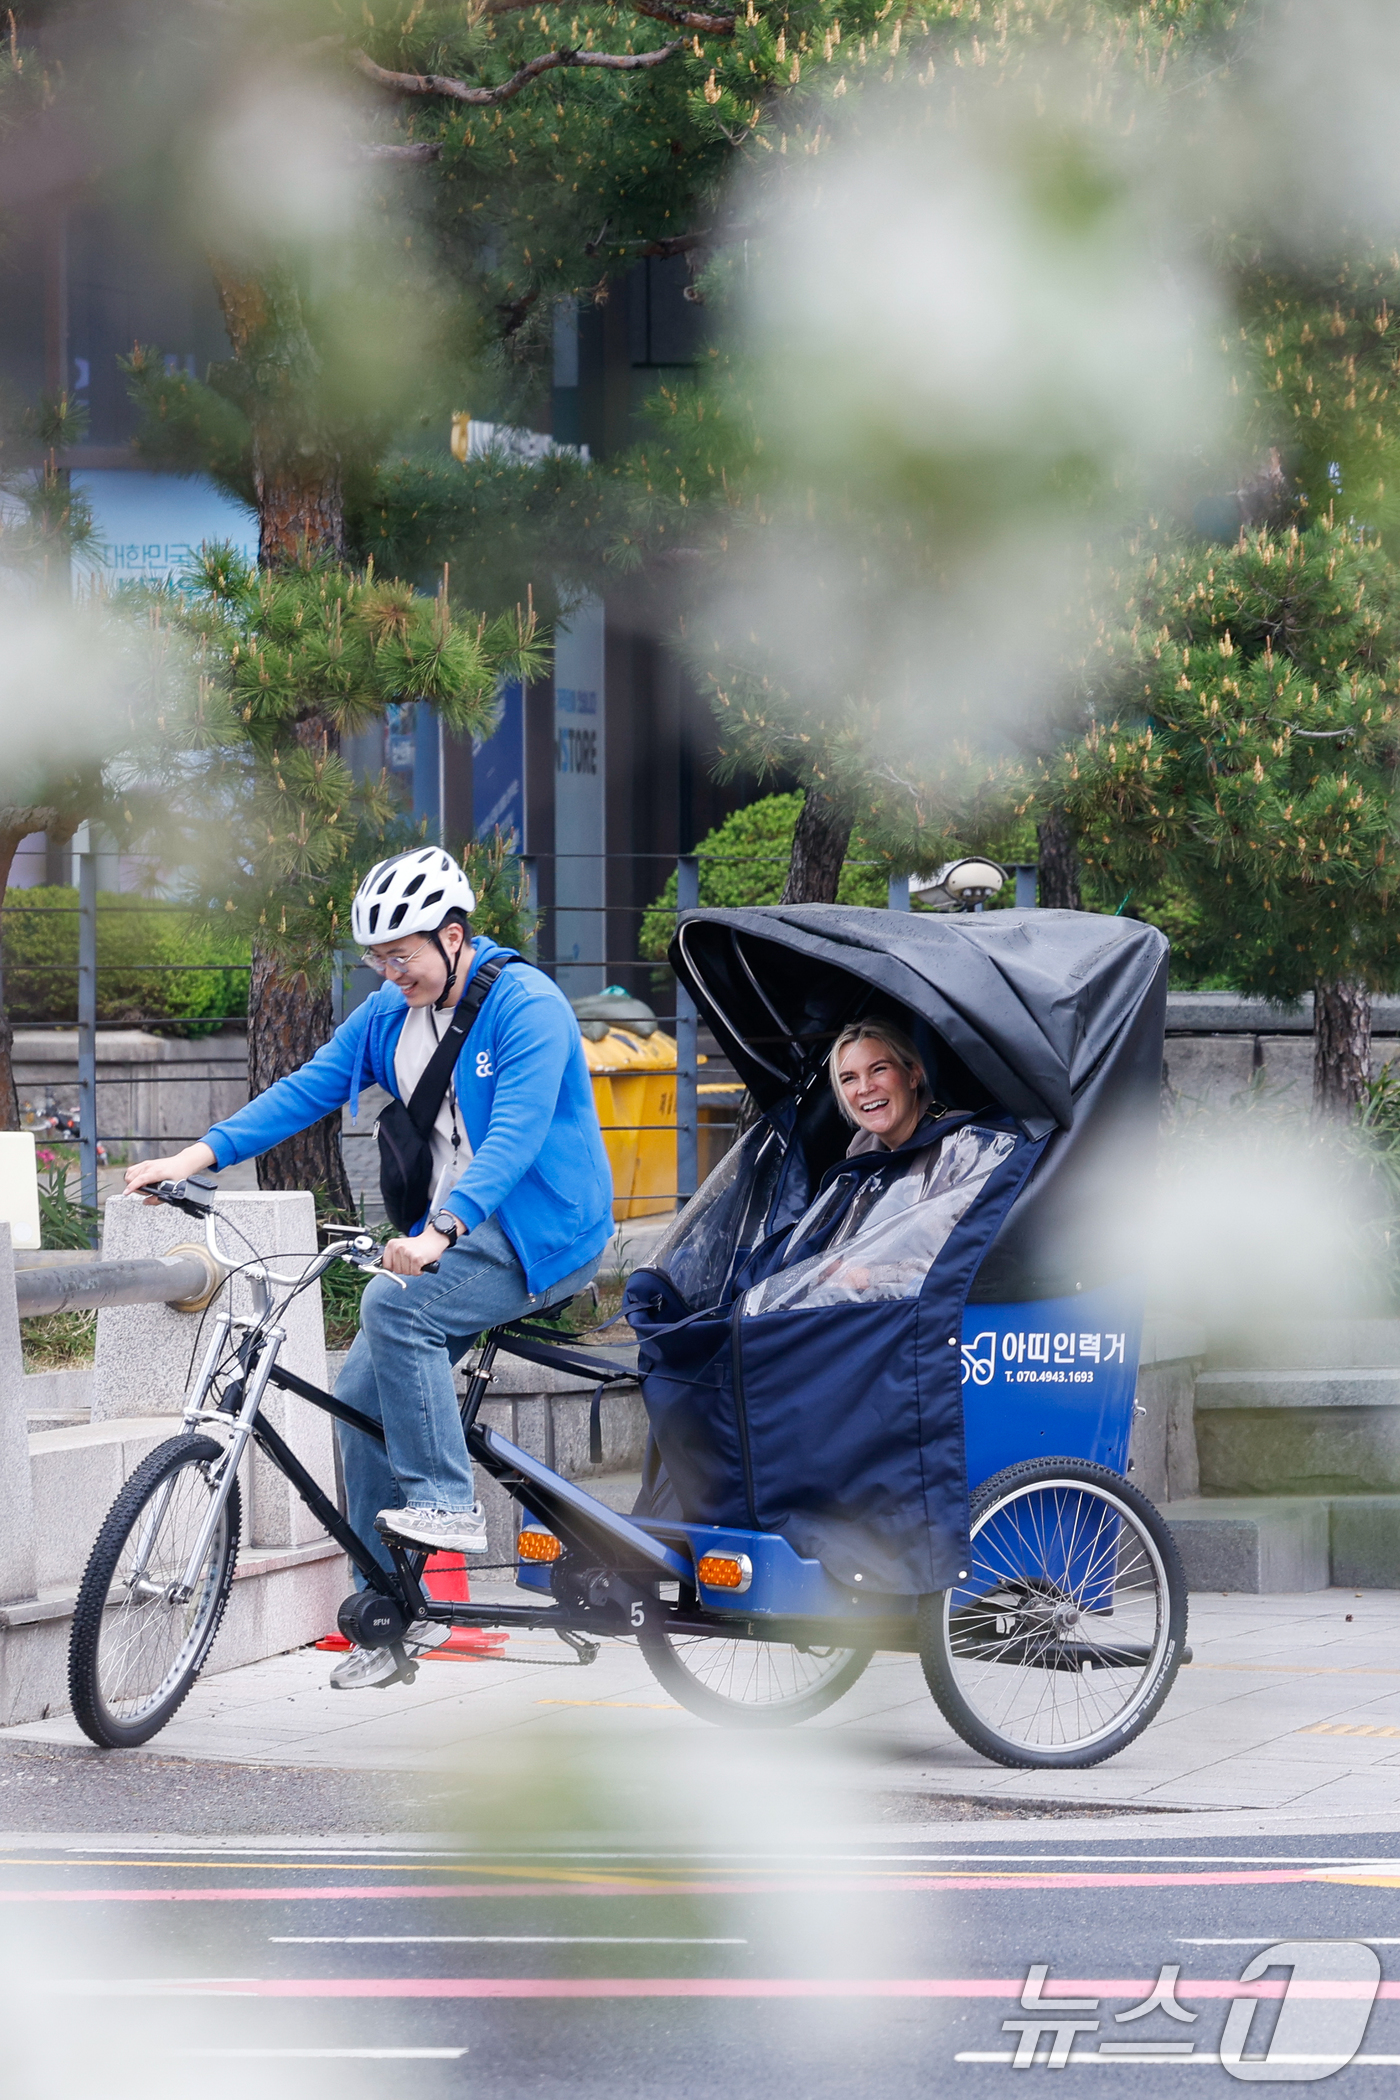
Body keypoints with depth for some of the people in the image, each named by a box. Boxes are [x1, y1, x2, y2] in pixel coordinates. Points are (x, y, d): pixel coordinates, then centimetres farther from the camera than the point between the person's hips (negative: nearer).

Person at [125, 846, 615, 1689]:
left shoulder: (526, 1006, -18)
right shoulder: (390, 1015, 6)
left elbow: (514, 1135, -29)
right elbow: (308, 1089, 4)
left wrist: (442, 1231, -42)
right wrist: (195, 1158, -7)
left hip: (544, 1232, -8)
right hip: (454, 1231, 8)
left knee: (395, 1305, -29)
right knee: (361, 1396, 0)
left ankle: (447, 1502, -19)